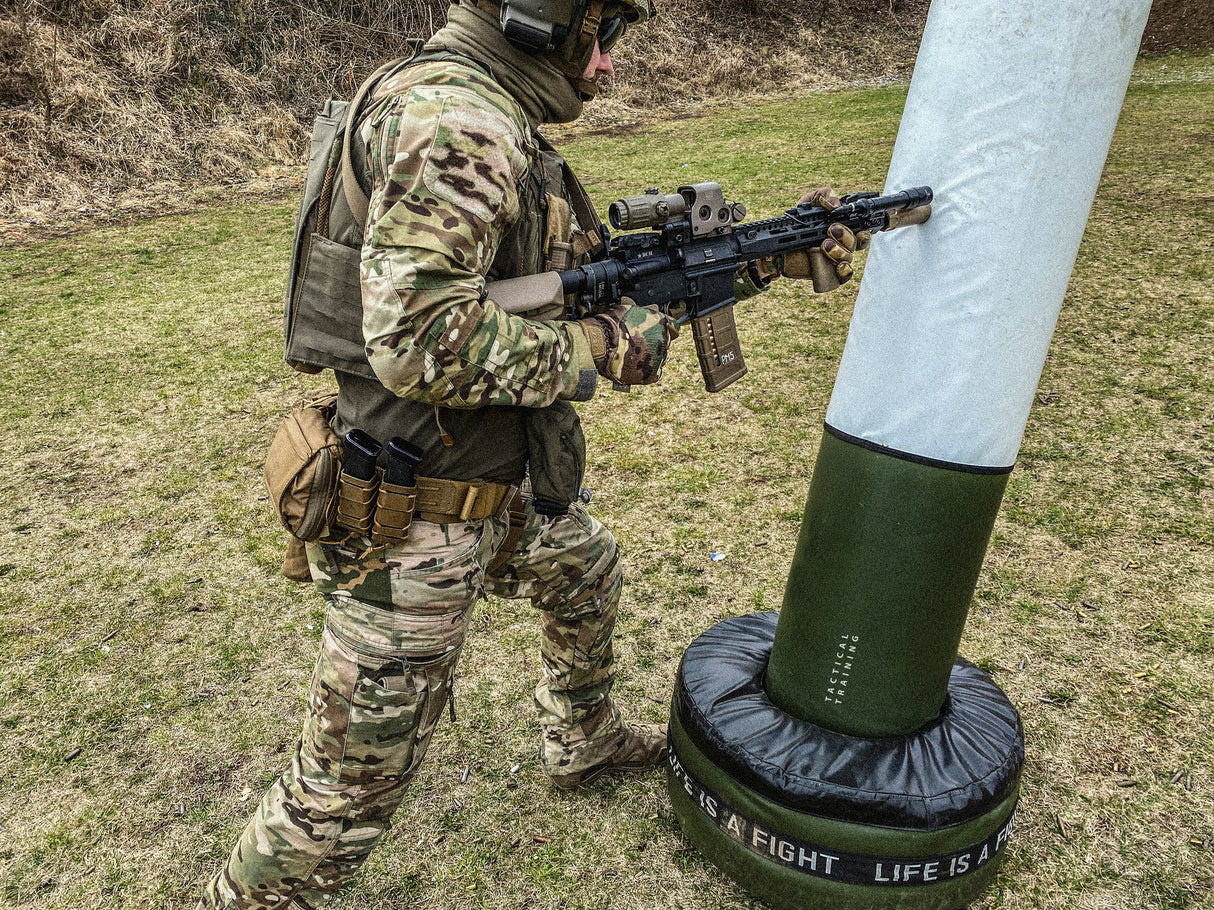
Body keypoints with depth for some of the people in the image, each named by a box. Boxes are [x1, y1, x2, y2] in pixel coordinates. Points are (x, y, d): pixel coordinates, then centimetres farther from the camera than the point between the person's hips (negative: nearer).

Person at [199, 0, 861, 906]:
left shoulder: (506, 129, 11)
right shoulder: (450, 117, -22)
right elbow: (417, 339, -33)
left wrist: (771, 257, 13)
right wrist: (602, 348, -20)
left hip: (502, 488, 10)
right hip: (416, 520, -10)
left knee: (590, 577, 32)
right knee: (354, 782, 4)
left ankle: (588, 741, 57)